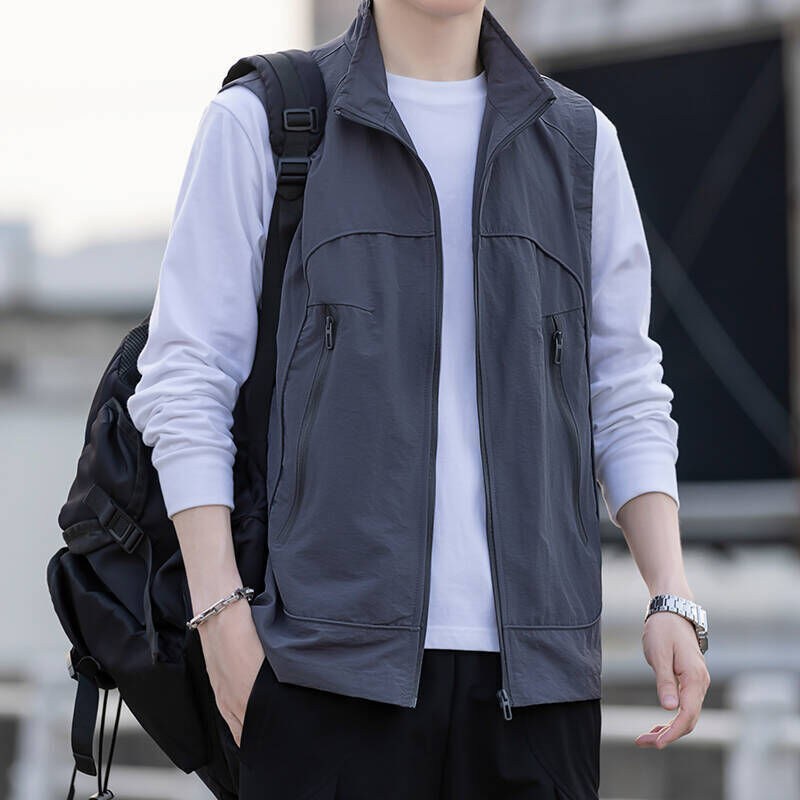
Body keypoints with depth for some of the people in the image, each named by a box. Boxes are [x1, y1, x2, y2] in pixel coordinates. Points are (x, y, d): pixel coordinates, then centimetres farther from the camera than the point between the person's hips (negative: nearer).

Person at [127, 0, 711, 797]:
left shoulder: (579, 142, 14)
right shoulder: (258, 126, 4)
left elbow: (625, 398, 14)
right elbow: (184, 380, 1)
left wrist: (672, 602, 1)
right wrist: (220, 611, -9)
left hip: (534, 663, 3)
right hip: (333, 655, -3)